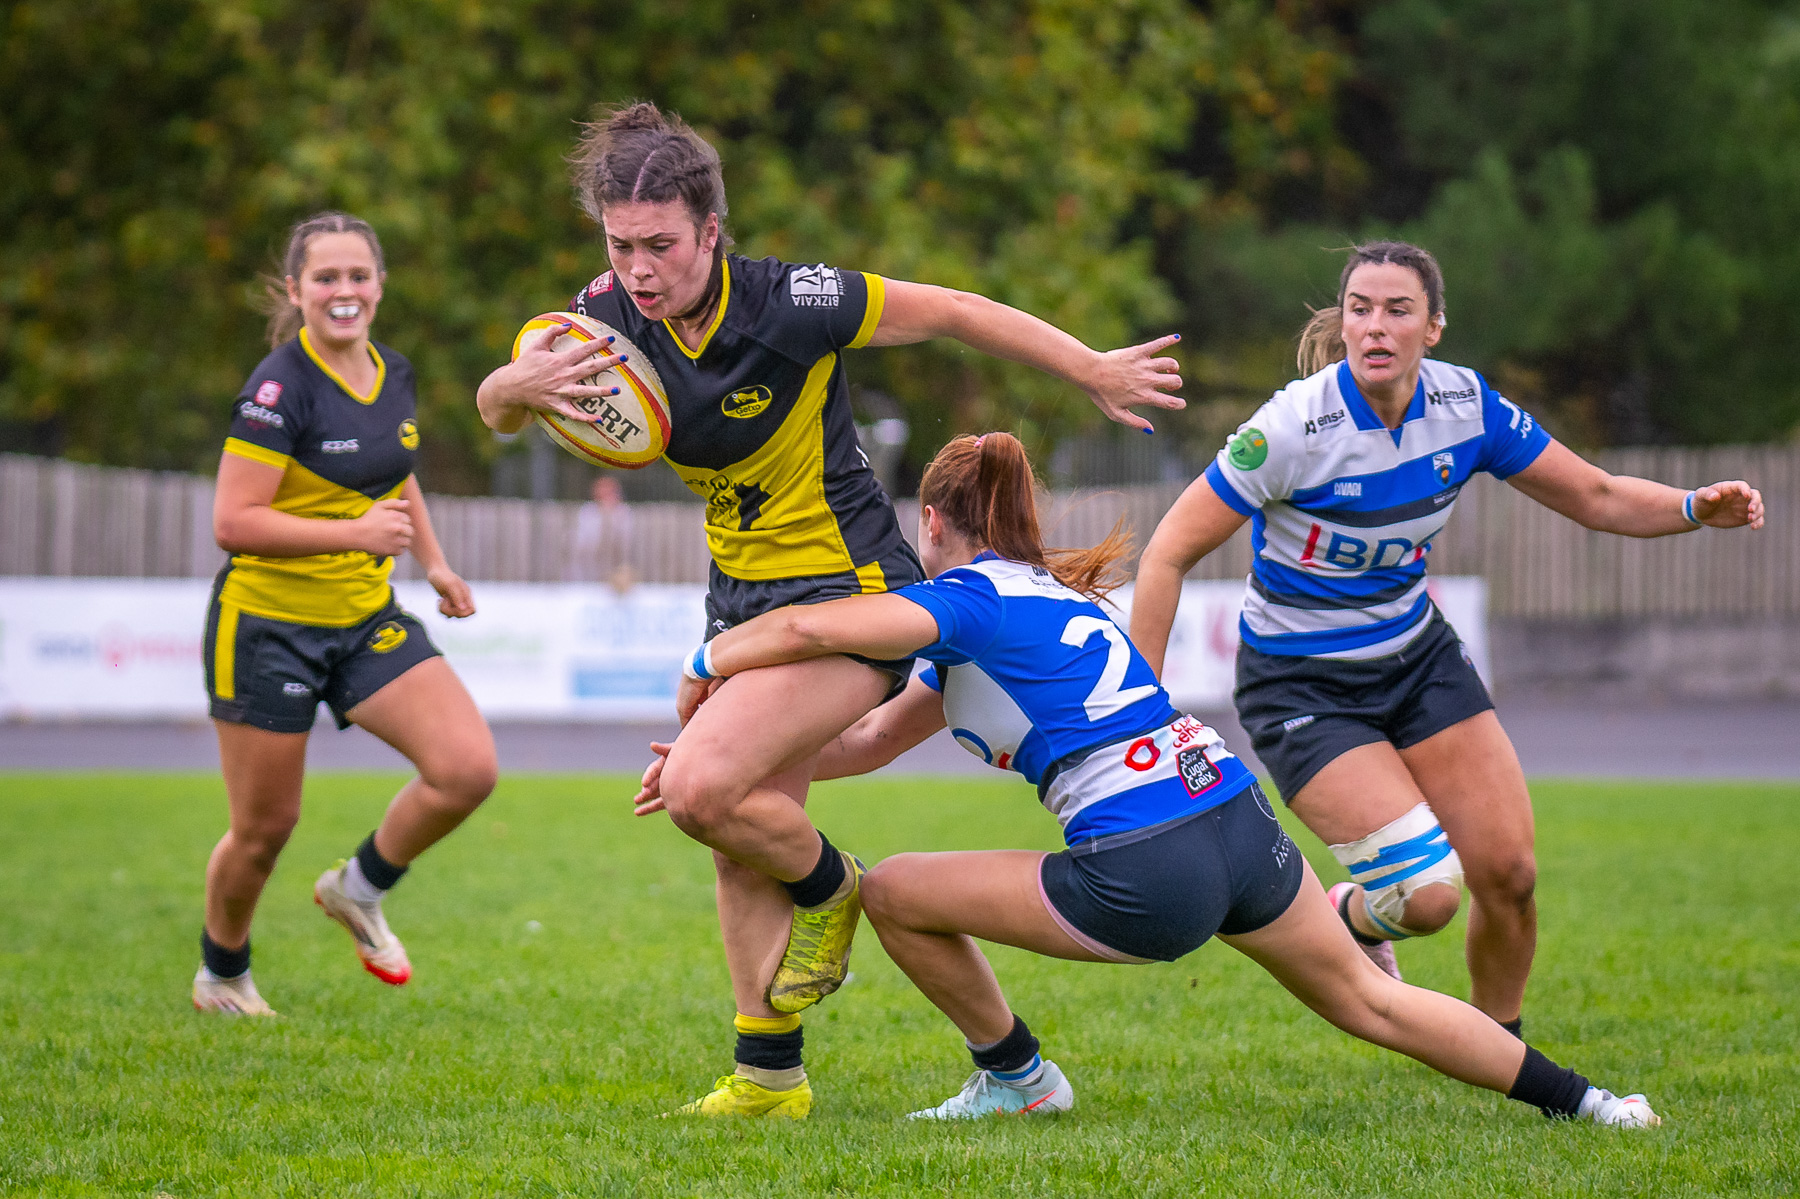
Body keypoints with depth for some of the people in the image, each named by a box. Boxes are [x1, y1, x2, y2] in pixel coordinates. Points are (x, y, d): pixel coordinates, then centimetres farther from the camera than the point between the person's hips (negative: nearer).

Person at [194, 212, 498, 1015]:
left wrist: (433, 562, 13)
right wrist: (355, 532, -29)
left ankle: (359, 889, 14)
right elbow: (232, 523, -24)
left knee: (468, 768, -12)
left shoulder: (393, 375, 3)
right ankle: (221, 974, 32)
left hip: (367, 618, 6)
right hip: (268, 626, -6)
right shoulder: (281, 386, -19)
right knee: (264, 828, 4)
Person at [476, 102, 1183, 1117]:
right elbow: (497, 412, -8)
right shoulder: (615, 312, -8)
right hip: (743, 599, 7)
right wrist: (524, 383, -33)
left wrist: (1095, 374, -3)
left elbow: (954, 313, -13)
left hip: (852, 594, -7)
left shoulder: (788, 304, -24)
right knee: (742, 838, 11)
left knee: (700, 785, -22)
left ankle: (830, 888, 8)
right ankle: (770, 1075, 23)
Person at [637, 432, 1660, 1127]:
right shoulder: (1053, 596, 26)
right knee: (1368, 1001, 25)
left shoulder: (970, 597, 0)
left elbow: (805, 630, -14)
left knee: (893, 893, 5)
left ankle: (1016, 1078, 21)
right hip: (1245, 823, 8)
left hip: (1147, 879, -8)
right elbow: (873, 740, 28)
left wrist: (697, 674, 5)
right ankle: (1584, 1101, 27)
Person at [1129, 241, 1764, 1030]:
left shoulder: (1466, 405, -10)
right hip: (1302, 688, -5)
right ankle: (1340, 922, 17)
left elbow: (1596, 498, 0)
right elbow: (1170, 553, -20)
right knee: (1426, 892, -19)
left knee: (1508, 874, -3)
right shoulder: (1294, 427, -26)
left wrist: (1697, 508, -19)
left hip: (1416, 654, 5)